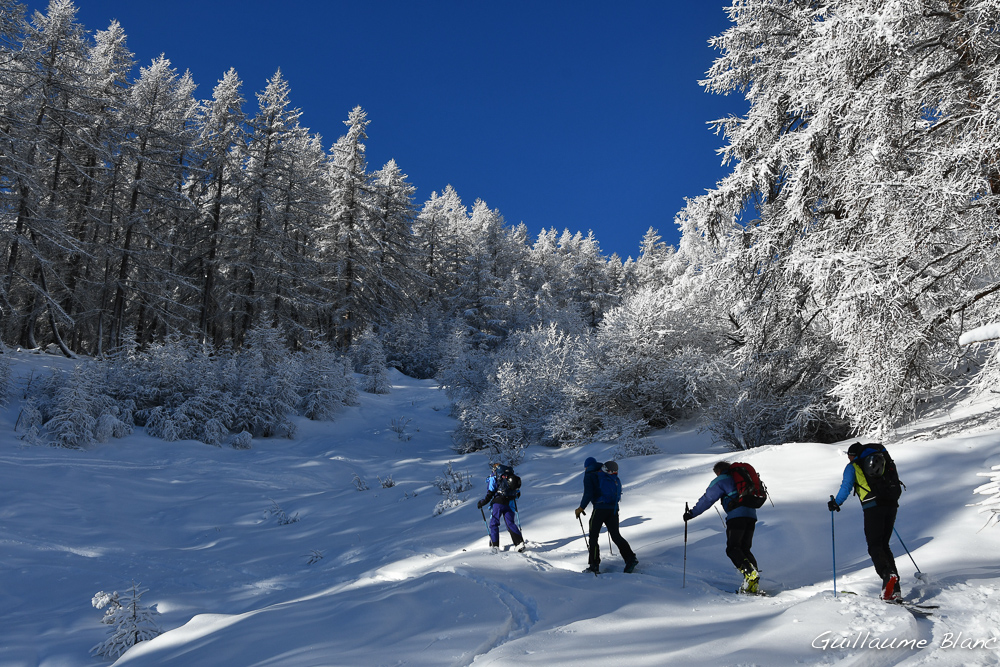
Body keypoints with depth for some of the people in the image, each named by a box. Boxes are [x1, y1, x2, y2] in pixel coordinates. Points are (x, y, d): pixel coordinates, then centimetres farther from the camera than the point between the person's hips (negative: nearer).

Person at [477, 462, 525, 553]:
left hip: (498, 503, -4)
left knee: (494, 524, 6)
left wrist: (481, 503, -1)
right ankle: (520, 543, -4)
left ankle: (495, 545, 0)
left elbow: (490, 494, -10)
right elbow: (518, 493, 19)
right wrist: (513, 499, 38)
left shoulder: (493, 477, 0)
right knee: (511, 524, 9)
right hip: (509, 504, 4)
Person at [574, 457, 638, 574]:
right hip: (614, 508, 6)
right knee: (616, 535, 9)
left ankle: (594, 565, 2)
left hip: (600, 508, -6)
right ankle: (631, 558, -6)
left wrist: (581, 508, 0)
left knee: (593, 536, 4)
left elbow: (588, 494, -10)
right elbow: (618, 492, 18)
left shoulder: (589, 476, 1)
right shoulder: (613, 477, 20)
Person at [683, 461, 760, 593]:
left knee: (732, 549, -5)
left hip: (736, 515, -7)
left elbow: (707, 499, 2)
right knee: (745, 549, 10)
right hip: (751, 515, 7)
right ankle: (754, 584, -4)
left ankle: (749, 572, -28)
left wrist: (692, 513, 6)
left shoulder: (721, 480, 6)